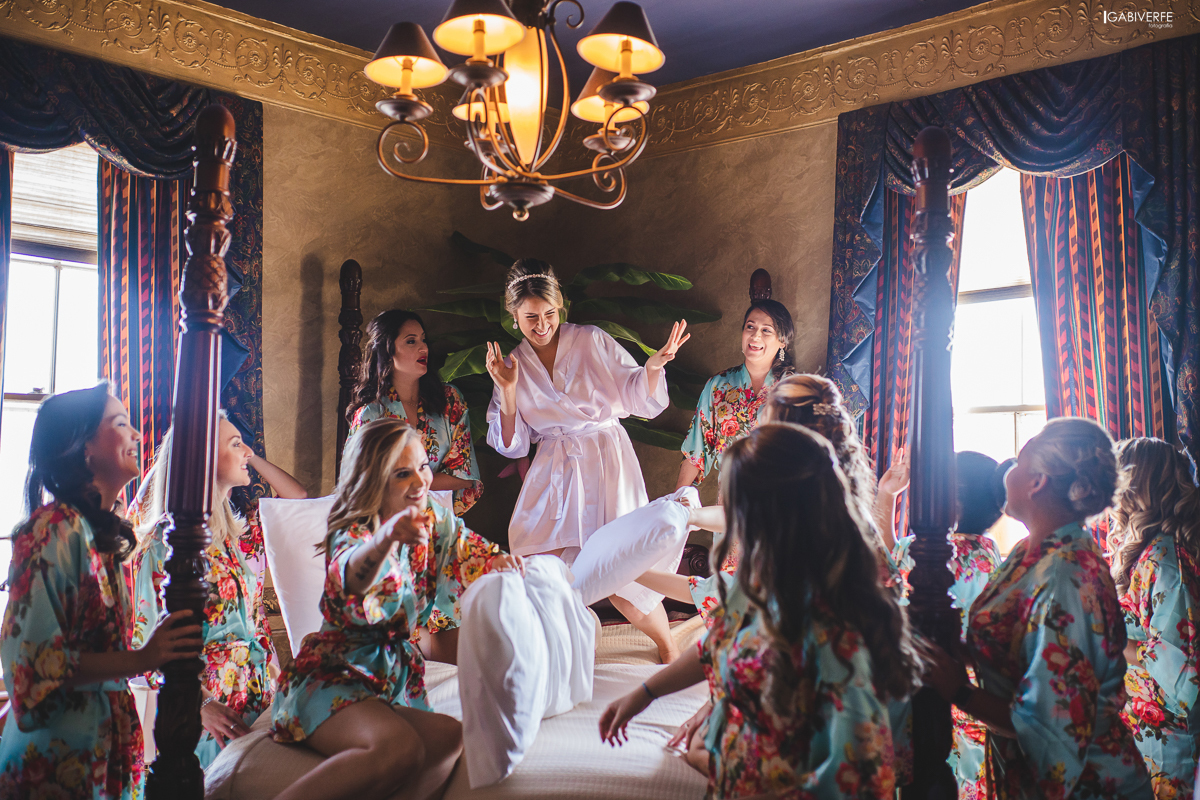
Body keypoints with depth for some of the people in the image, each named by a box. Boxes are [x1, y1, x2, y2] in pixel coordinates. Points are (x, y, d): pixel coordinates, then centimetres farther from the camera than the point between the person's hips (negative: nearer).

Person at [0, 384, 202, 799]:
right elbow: (35, 660, -22)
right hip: (60, 753, -8)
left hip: (104, 744, 8)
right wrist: (139, 660, -29)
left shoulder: (101, 531, 9)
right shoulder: (55, 528, -17)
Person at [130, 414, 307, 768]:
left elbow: (299, 498, 21)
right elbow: (148, 635, -10)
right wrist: (200, 706, -19)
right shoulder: (166, 539, -8)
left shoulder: (243, 533, 10)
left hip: (260, 699, 6)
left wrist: (251, 456, 13)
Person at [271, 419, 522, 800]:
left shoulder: (435, 521, 7)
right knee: (400, 747, -35)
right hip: (335, 679, -5)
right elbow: (349, 578, -35)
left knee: (451, 737, -28)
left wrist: (499, 563, -16)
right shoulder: (351, 532, -12)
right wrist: (386, 537, -59)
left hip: (397, 678, 5)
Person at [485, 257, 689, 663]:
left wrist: (655, 365, -20)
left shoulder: (592, 341, -2)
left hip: (606, 461, -3)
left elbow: (639, 398, 0)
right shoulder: (514, 363, 7)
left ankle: (669, 649, 18)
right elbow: (512, 444, 6)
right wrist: (507, 389, -7)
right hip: (552, 471, 3)